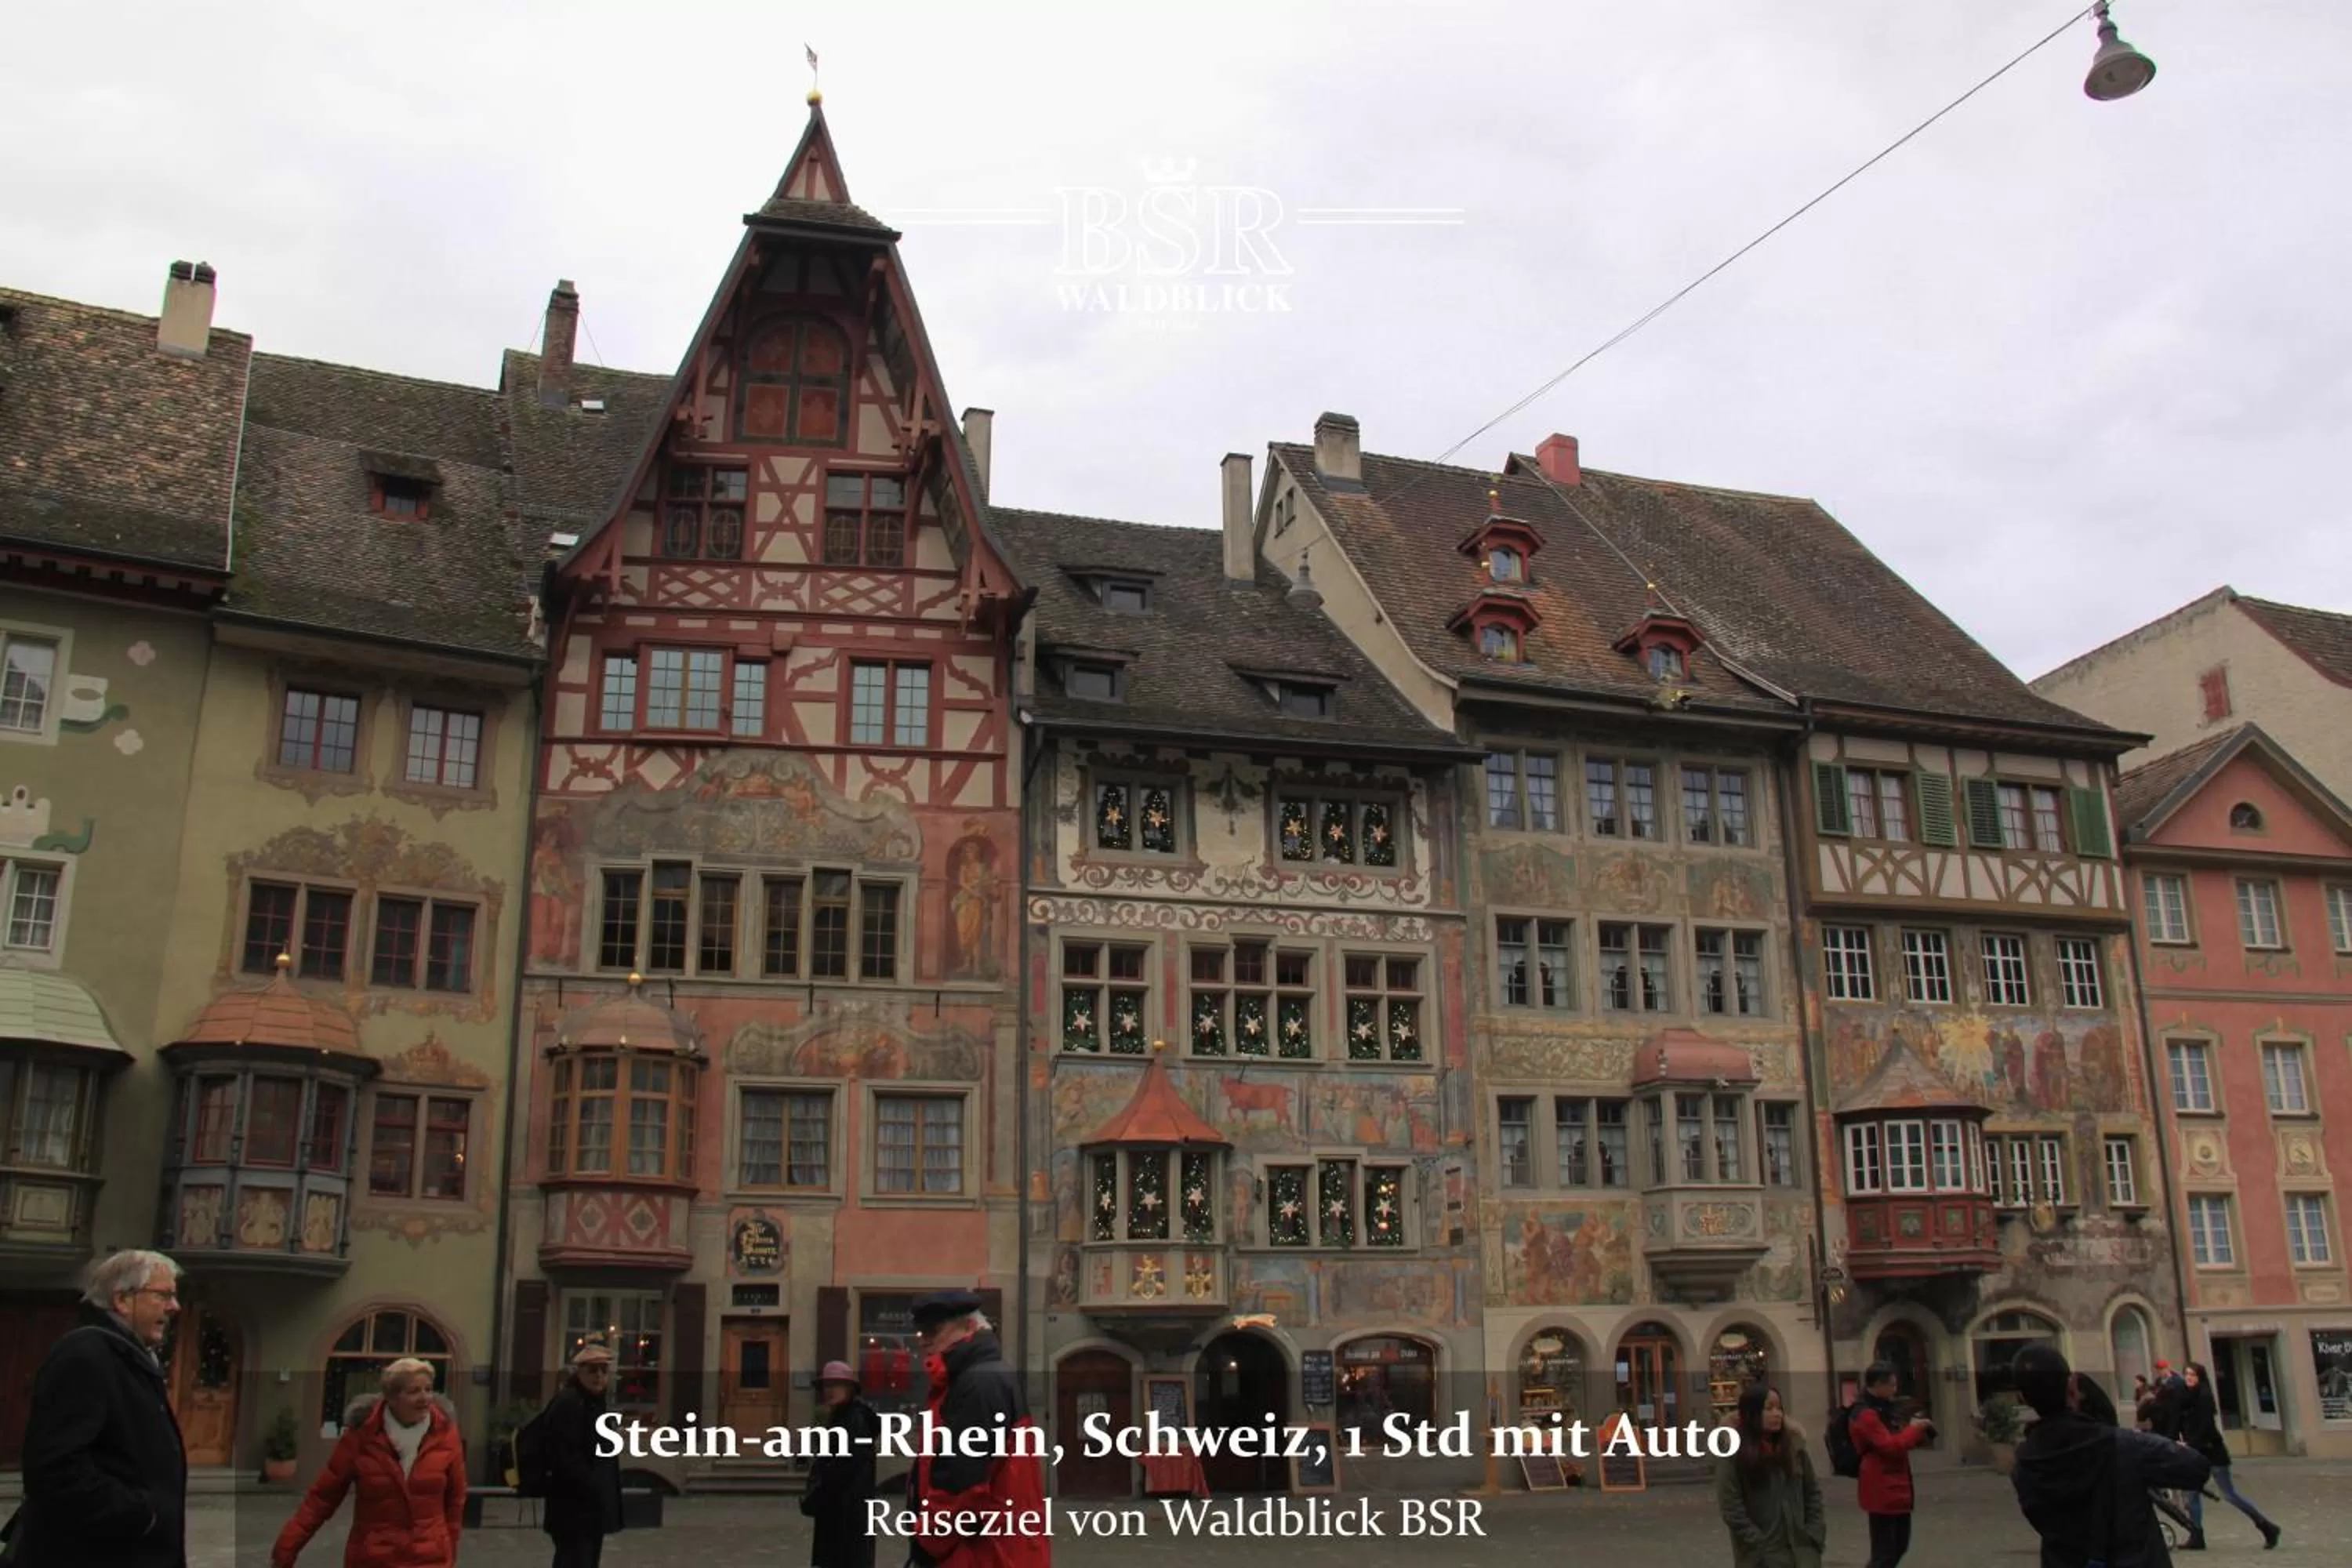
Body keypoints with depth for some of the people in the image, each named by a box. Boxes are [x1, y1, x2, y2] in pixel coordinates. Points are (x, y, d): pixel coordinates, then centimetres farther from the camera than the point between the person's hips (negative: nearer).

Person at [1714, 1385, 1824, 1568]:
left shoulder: (1793, 1445, 5)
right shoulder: (1733, 1454, -10)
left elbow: (1813, 1492, 12)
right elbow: (1731, 1508, -12)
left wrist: (1814, 1536, 1)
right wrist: (1761, 1546, -14)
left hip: (1801, 1551, 4)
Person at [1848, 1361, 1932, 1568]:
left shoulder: (1882, 1411, 16)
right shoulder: (1866, 1415, -17)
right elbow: (1890, 1446, -24)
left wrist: (1919, 1430, 4)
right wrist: (1914, 1428, -13)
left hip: (1896, 1489, 10)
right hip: (1882, 1491, -10)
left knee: (1899, 1545, 19)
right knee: (1884, 1551, -6)